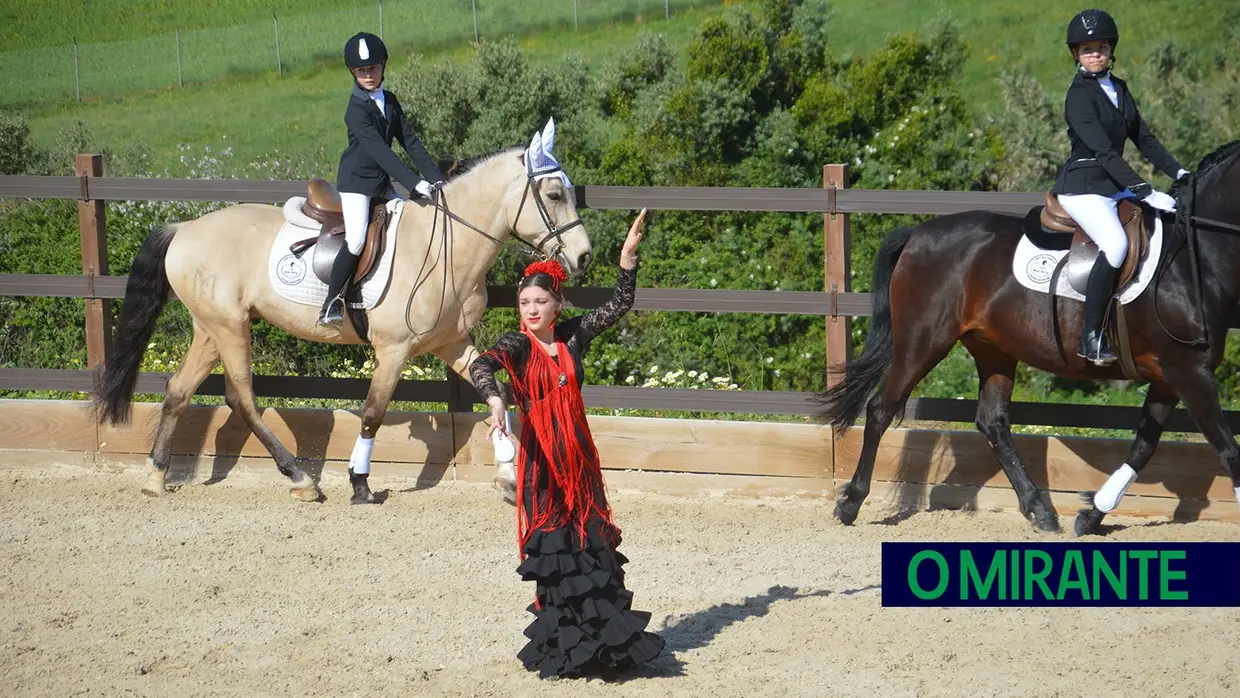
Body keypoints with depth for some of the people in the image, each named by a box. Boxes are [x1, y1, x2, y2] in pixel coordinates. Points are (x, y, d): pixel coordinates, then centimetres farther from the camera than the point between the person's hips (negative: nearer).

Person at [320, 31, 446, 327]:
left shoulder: (390, 102, 8)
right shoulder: (356, 110, -17)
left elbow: (411, 142, 6)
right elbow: (379, 150, -26)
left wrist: (436, 178, -4)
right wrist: (414, 183, -33)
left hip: (382, 181, 8)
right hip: (357, 180, -8)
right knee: (357, 240, -21)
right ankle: (331, 303, -11)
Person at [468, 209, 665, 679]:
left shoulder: (572, 337, 5)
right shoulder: (517, 346, -8)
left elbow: (619, 306, 12)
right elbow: (480, 365, -27)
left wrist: (628, 255, 3)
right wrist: (496, 401, -46)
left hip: (579, 454, 4)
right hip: (539, 456, -4)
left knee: (592, 541, 6)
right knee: (551, 547, -2)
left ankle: (604, 640, 12)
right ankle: (561, 647, 5)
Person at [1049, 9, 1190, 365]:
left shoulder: (1118, 88, 12)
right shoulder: (1079, 95, -14)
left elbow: (1143, 138, 16)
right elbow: (1104, 151, -22)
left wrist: (1177, 171, 2)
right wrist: (1146, 193, -28)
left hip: (1115, 182, 9)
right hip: (1083, 185, -9)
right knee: (1116, 245, -31)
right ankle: (1091, 337, -24)